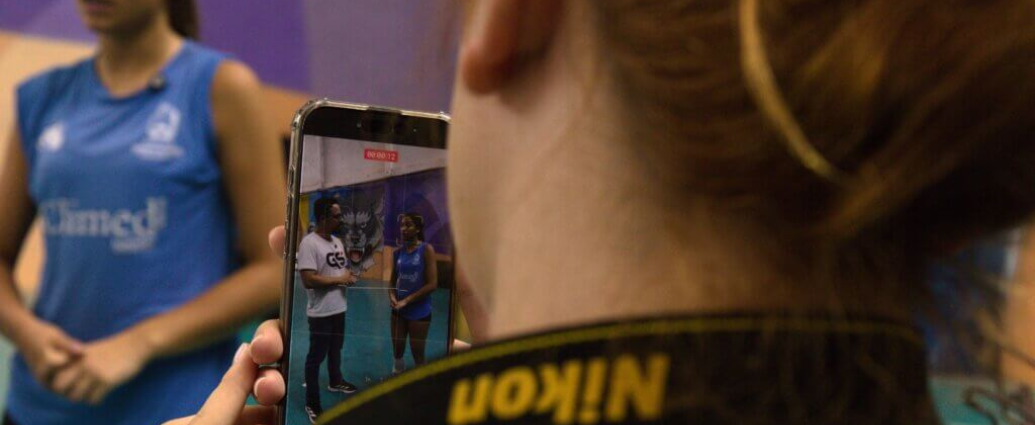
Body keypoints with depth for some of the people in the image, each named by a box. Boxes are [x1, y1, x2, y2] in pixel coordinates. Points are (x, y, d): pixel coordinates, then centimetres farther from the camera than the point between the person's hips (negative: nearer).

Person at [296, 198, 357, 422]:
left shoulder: (337, 241, 7)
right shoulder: (309, 242, -22)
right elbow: (308, 280, -28)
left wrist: (349, 276, -2)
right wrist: (339, 280, -21)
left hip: (339, 308, 8)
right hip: (321, 312, -8)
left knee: (336, 348, 27)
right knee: (316, 356, 3)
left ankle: (335, 381, 49)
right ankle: (312, 403, 15)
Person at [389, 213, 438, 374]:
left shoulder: (426, 249, -9)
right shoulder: (398, 252, 5)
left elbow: (432, 284, -14)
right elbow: (393, 281, 11)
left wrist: (407, 301, -15)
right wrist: (392, 297, -10)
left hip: (419, 311, -5)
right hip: (399, 311, 5)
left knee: (418, 355, 3)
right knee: (397, 352, 11)